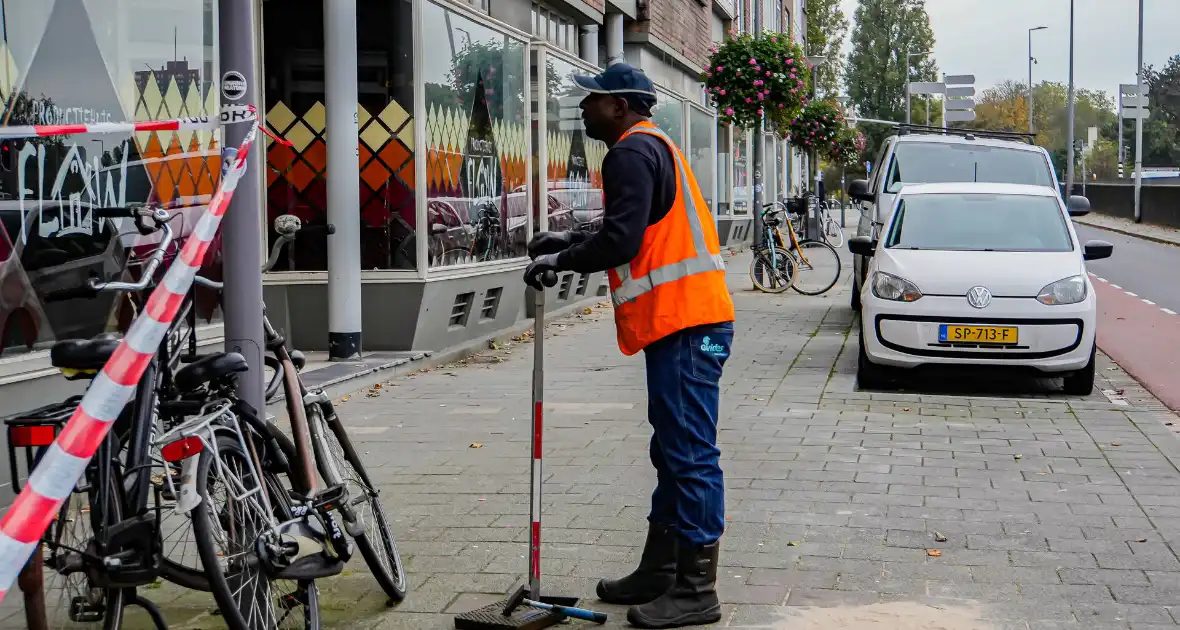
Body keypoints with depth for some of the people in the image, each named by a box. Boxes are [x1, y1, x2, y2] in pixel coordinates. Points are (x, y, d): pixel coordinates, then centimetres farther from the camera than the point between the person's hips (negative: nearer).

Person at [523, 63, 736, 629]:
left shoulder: (632, 153, -10)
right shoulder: (652, 147, 24)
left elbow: (622, 241, -20)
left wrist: (561, 260, -5)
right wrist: (570, 242, 20)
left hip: (683, 324, -11)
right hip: (686, 319, 11)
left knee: (690, 457, -8)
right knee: (674, 453, 15)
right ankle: (659, 572, 24)